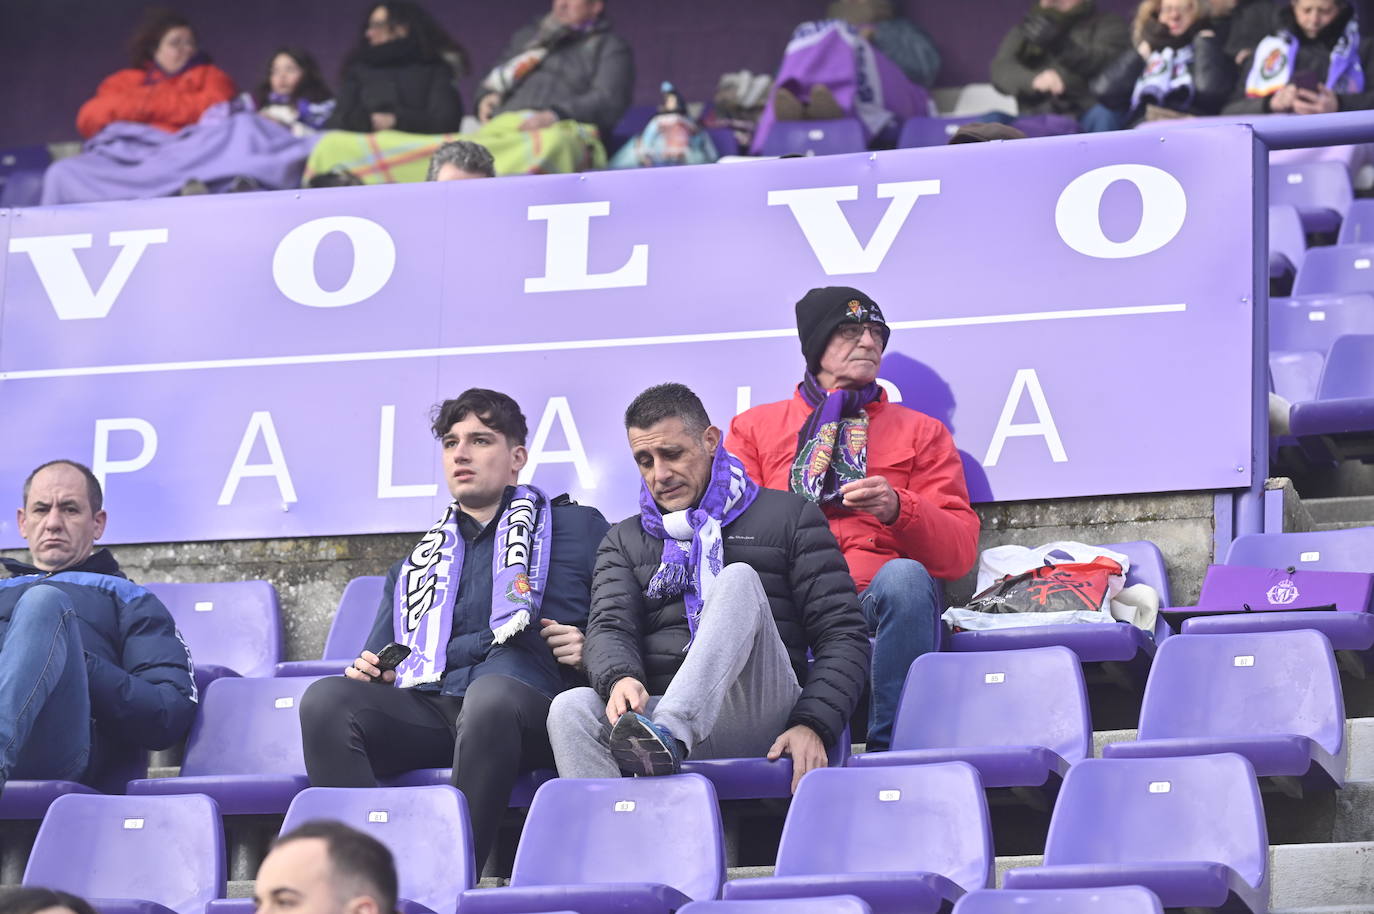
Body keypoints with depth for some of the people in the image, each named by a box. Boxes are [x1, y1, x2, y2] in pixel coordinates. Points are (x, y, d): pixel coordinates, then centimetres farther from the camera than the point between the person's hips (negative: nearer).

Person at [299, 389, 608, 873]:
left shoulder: (575, 528, 23)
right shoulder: (416, 565, 34)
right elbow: (380, 662, 34)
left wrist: (587, 652, -6)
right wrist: (367, 671, 10)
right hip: (425, 705, 4)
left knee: (490, 693, -41)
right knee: (326, 699, -27)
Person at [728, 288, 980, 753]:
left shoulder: (921, 432, 23)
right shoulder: (754, 427, 26)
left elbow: (960, 552, 11)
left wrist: (898, 509, -10)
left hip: (876, 594, 0)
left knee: (904, 577, -37)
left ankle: (892, 749, -38)